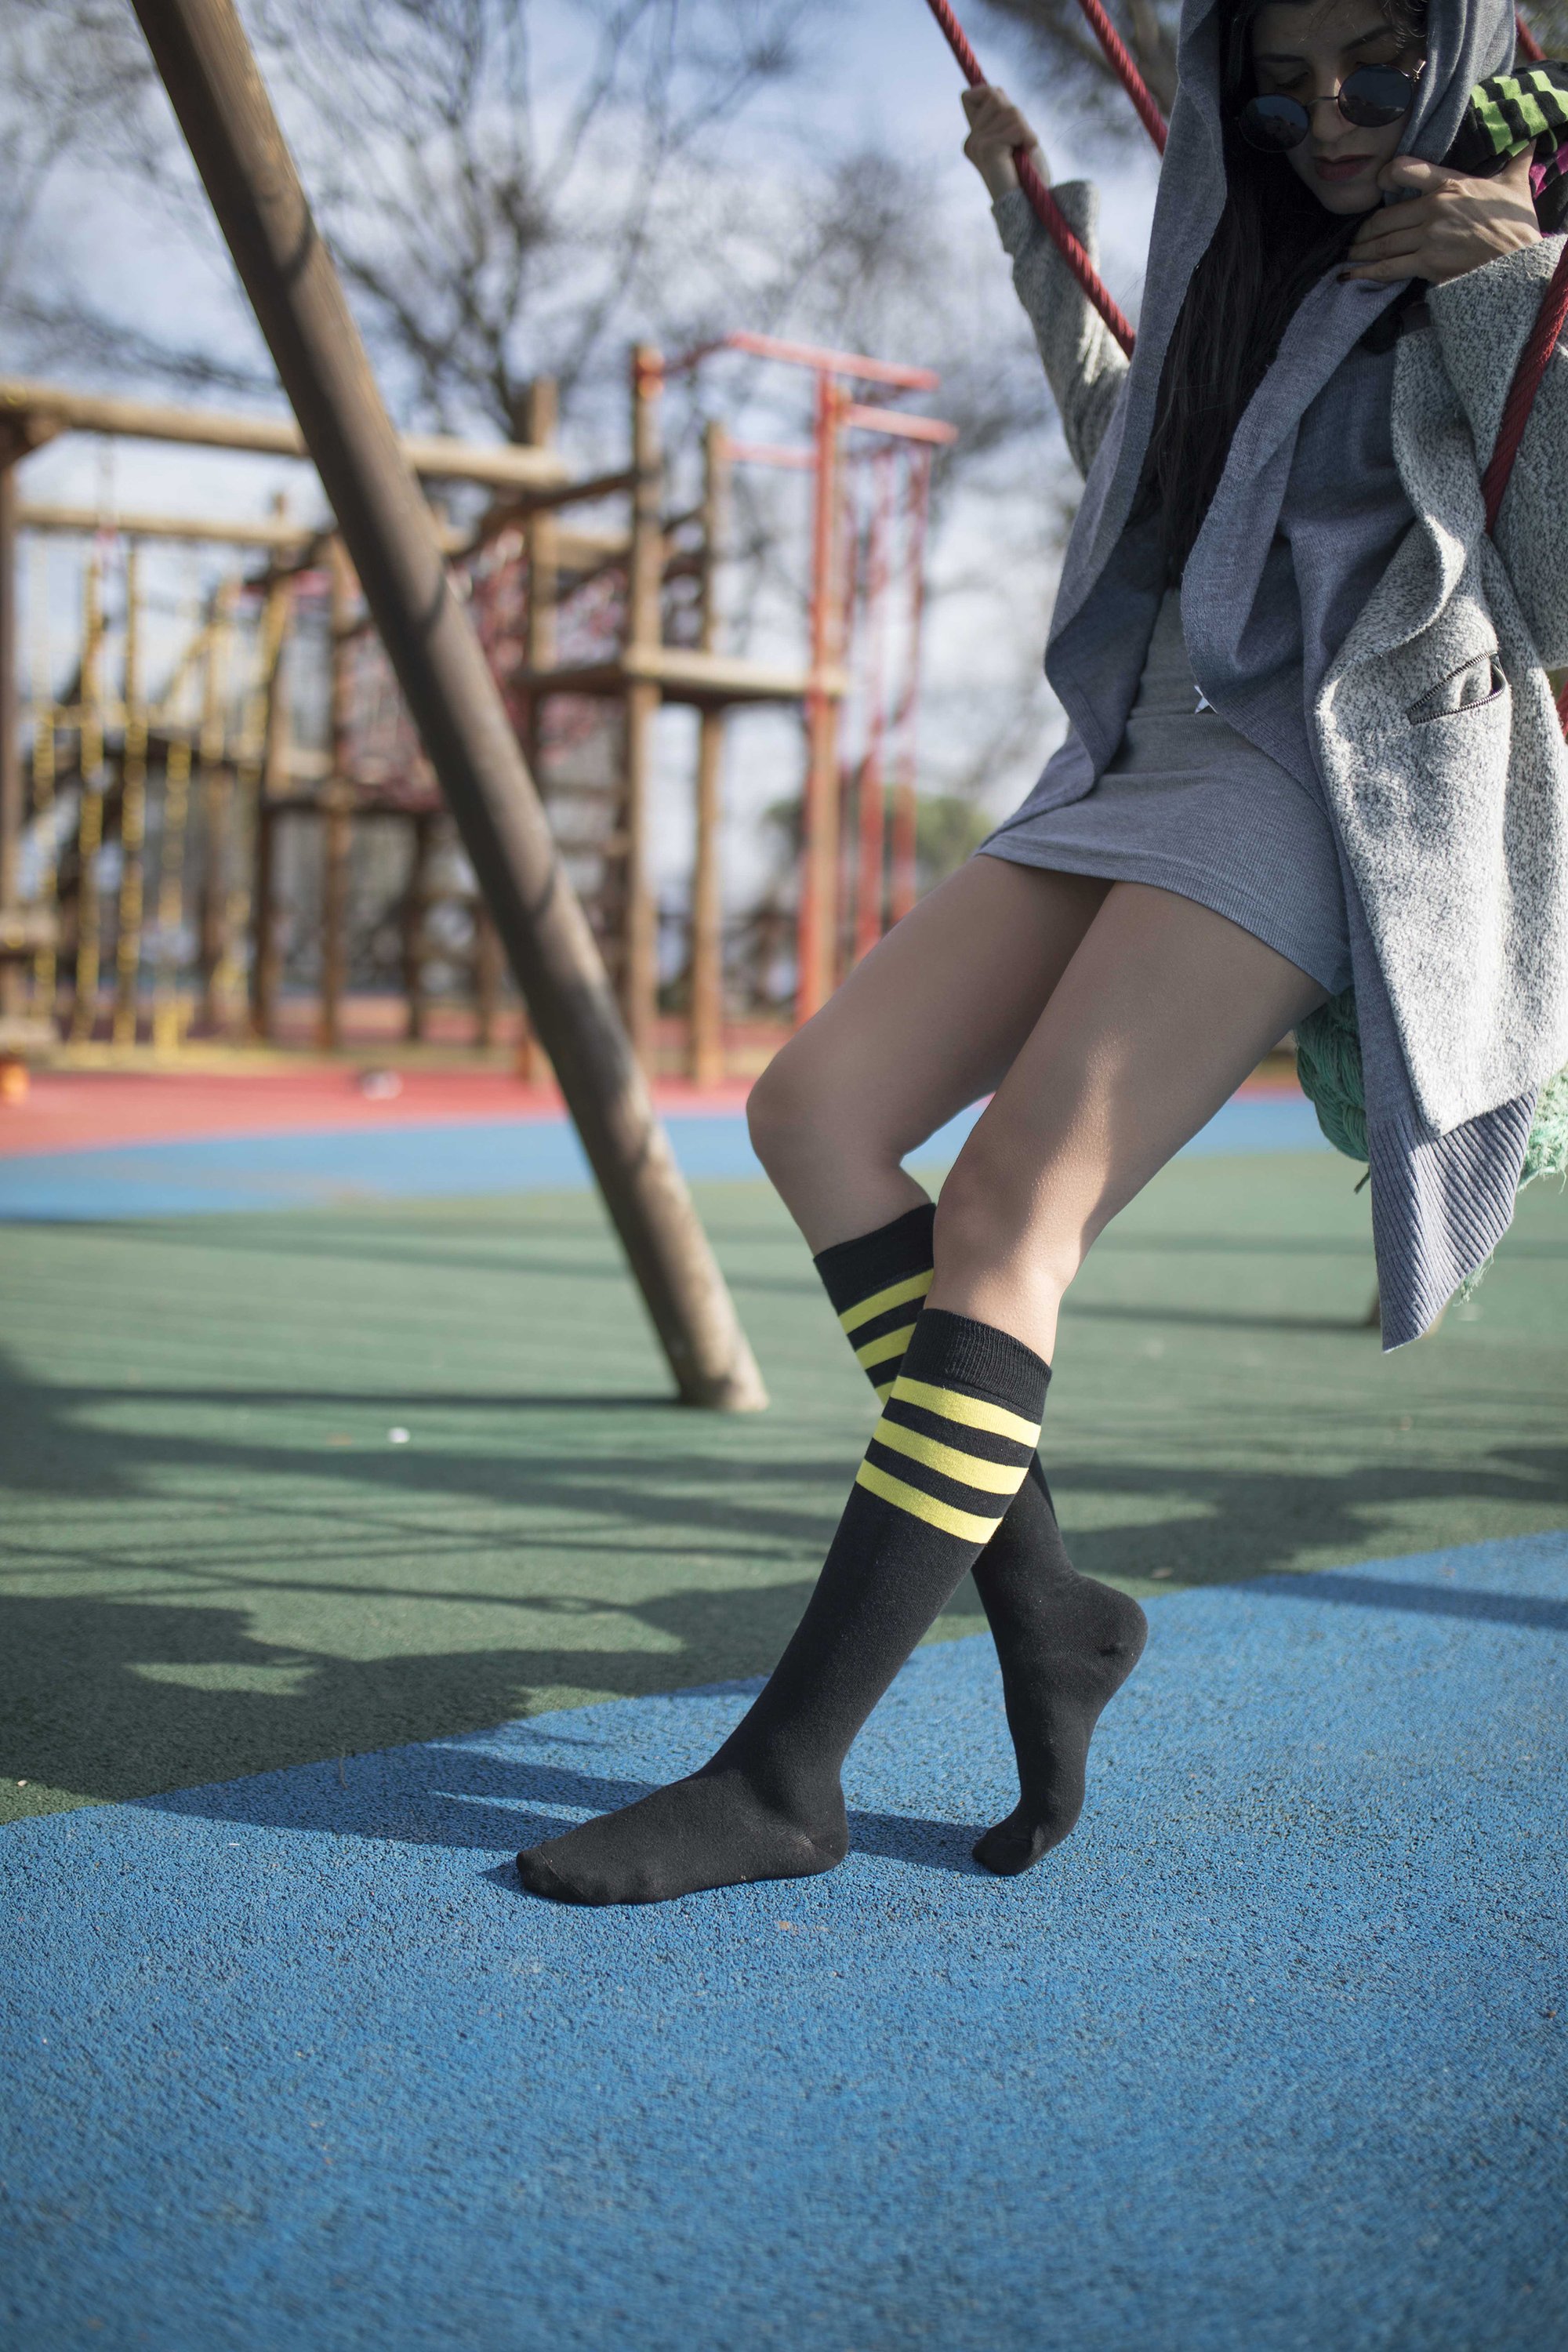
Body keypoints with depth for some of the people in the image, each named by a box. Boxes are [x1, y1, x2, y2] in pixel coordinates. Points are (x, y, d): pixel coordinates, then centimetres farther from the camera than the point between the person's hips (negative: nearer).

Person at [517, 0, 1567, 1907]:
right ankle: (1044, 1602, -4)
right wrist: (1035, 232, 36)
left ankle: (783, 1773, -21)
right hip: (1151, 762, 8)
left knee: (1009, 1210, -24)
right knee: (816, 1111, -10)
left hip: (1331, 784, -8)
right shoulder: (1263, 256, 24)